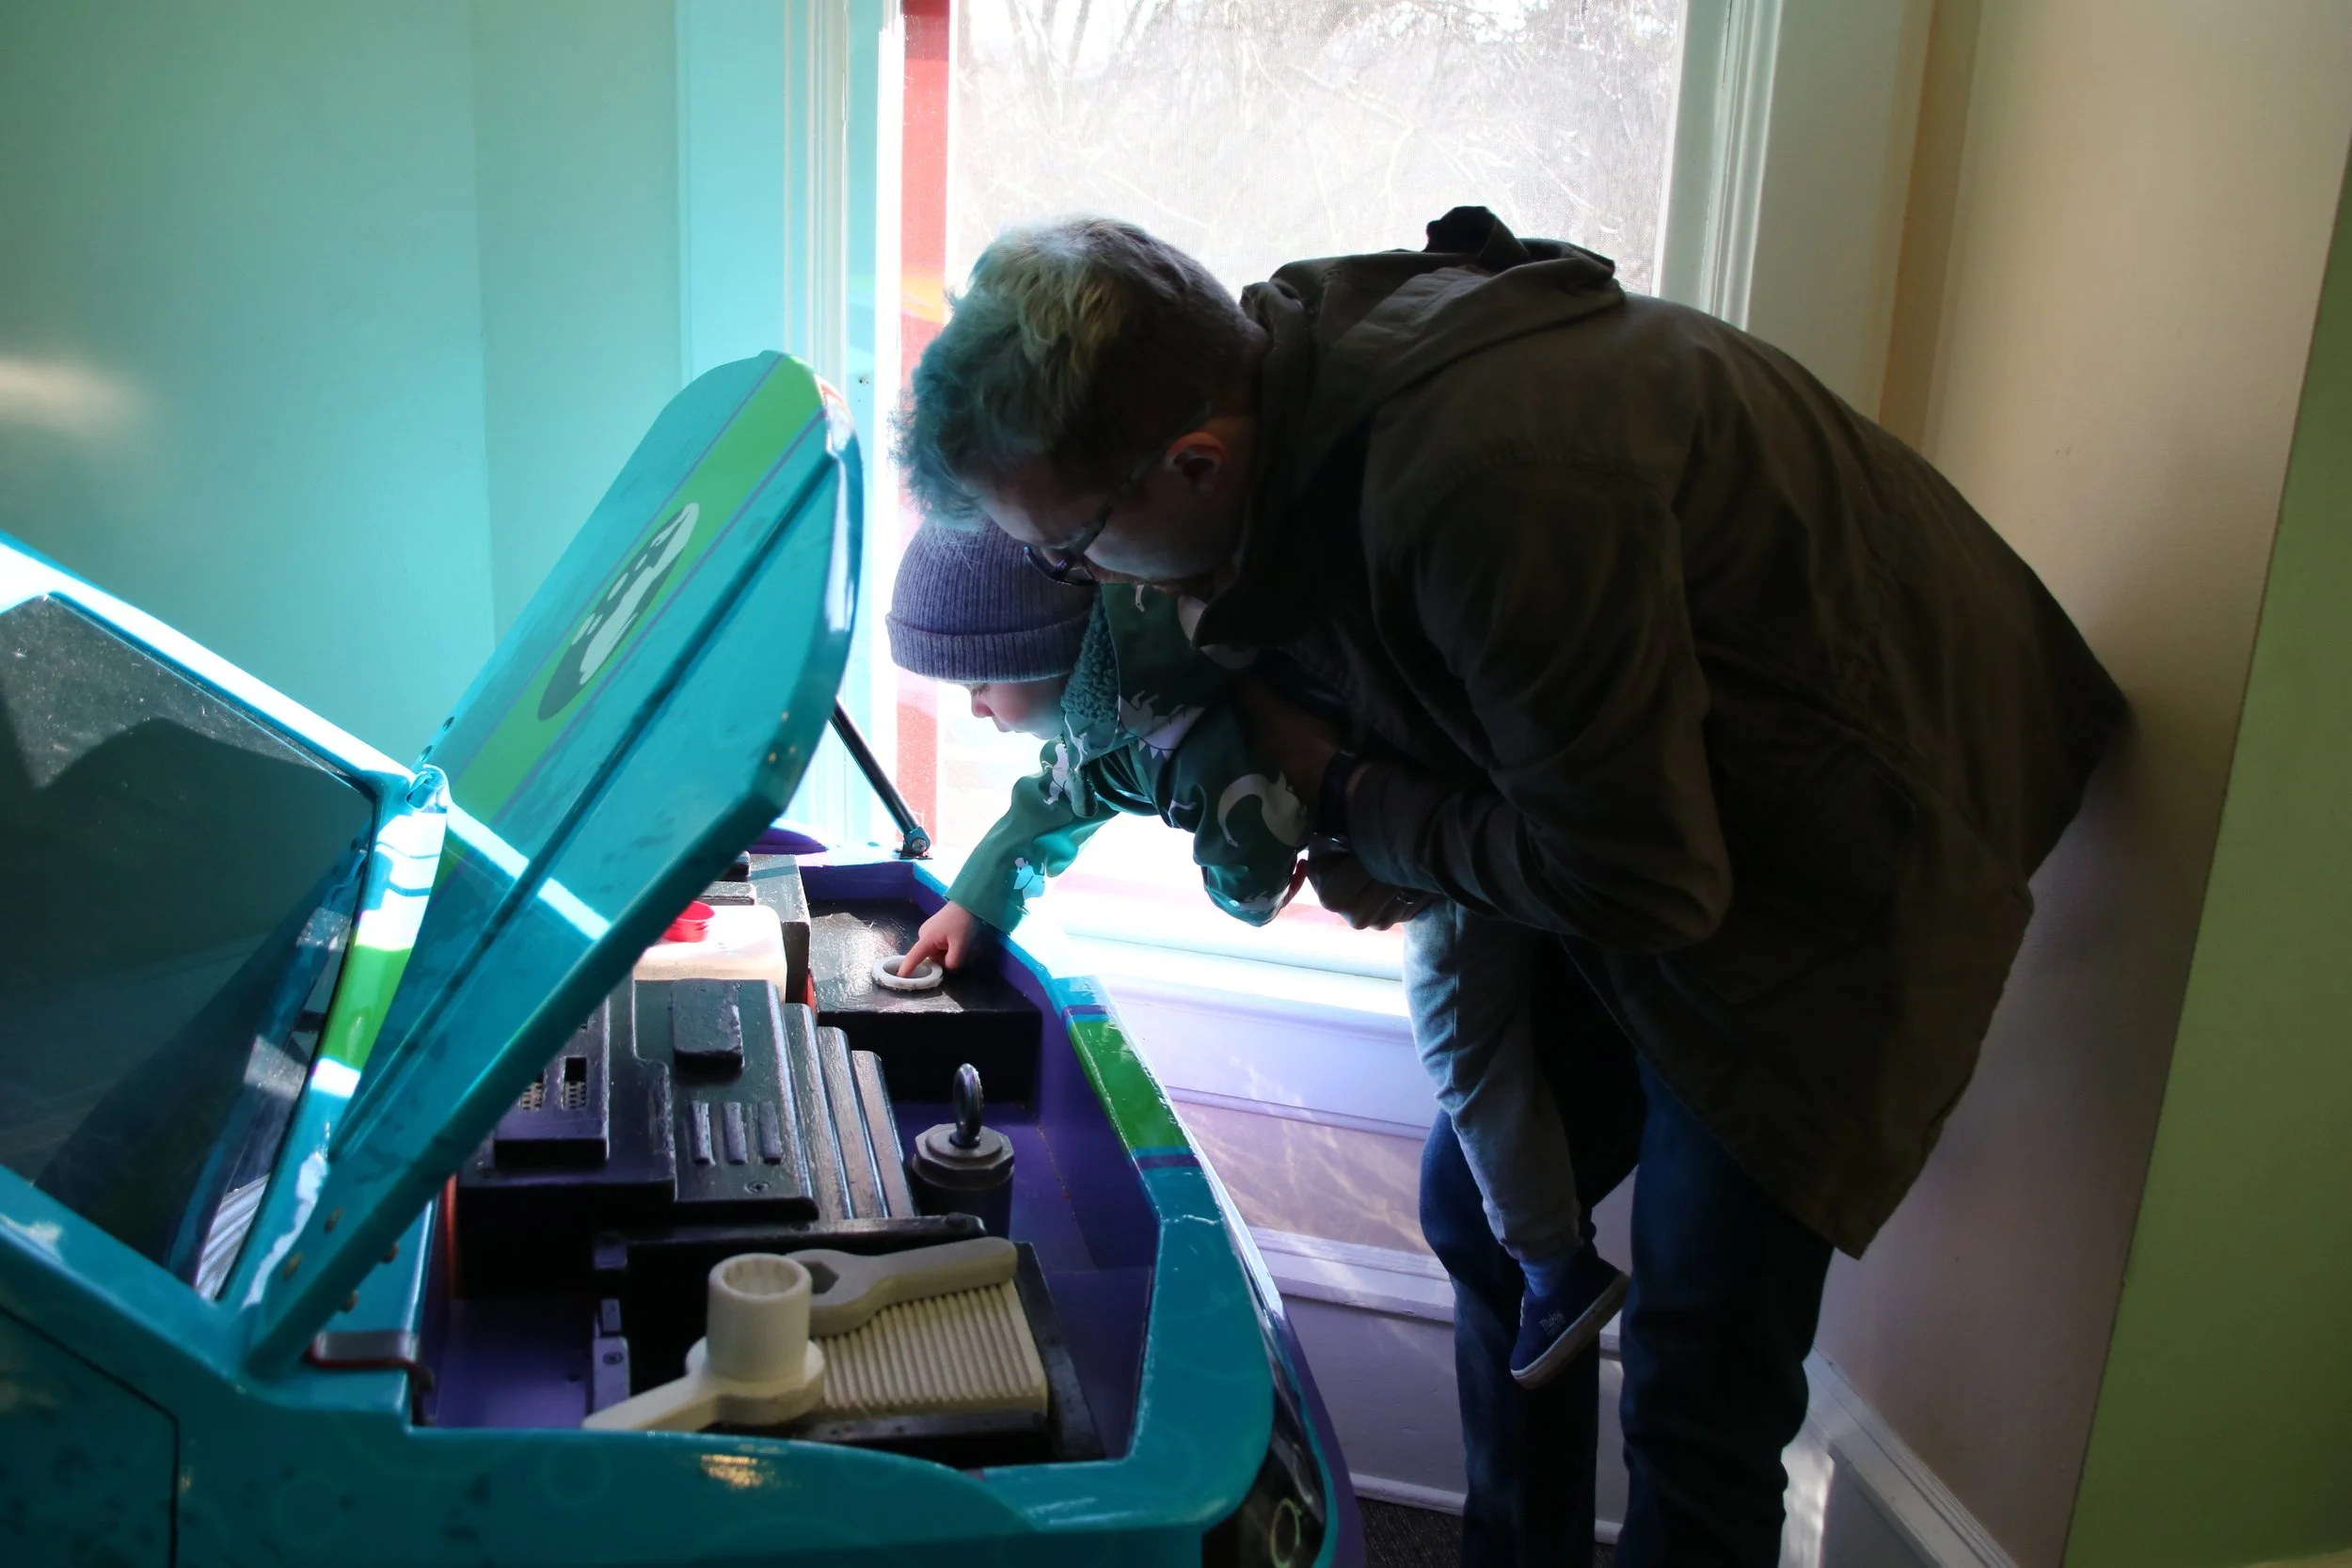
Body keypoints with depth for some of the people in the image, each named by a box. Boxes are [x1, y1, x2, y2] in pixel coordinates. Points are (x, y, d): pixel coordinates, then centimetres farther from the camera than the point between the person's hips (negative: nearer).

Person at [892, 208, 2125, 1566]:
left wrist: (1350, 800, -17)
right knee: (1482, 1206, 15)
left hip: (1845, 854, -8)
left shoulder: (1489, 488, -39)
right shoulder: (1274, 360, -10)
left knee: (1700, 1364, -3)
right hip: (1653, 796, 8)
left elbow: (1646, 881, -28)